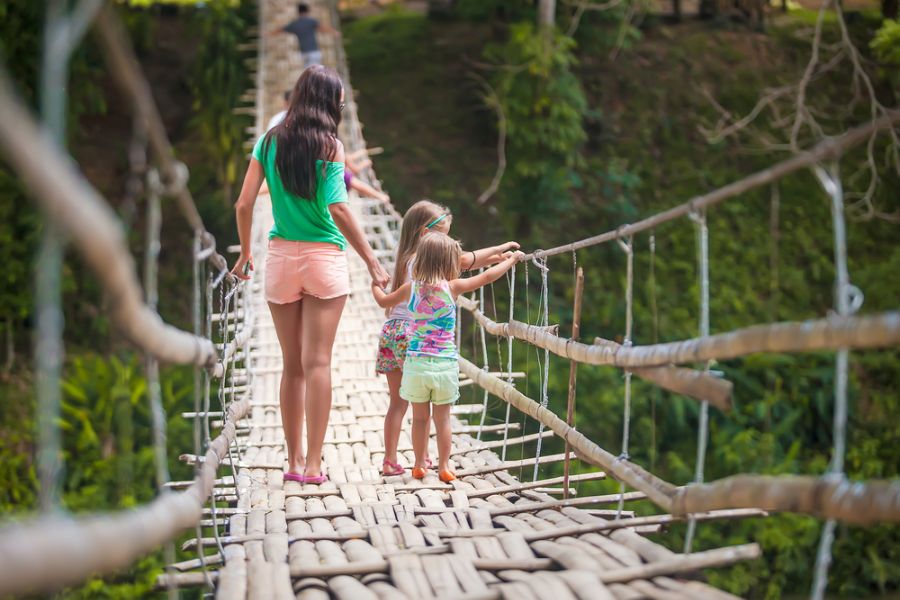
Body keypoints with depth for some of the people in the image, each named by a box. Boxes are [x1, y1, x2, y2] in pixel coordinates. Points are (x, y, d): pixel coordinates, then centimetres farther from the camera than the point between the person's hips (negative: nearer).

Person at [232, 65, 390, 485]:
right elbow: (338, 209, -15)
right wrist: (372, 262, -11)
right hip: (324, 258, -3)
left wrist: (245, 253, 15)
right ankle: (313, 465, -1)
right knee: (318, 362, -1)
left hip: (281, 257, 4)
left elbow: (244, 204, 1)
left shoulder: (269, 141, 5)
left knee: (292, 365, 10)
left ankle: (295, 460, 14)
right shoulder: (329, 144, -7)